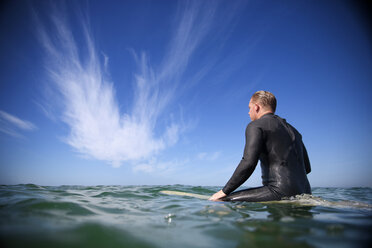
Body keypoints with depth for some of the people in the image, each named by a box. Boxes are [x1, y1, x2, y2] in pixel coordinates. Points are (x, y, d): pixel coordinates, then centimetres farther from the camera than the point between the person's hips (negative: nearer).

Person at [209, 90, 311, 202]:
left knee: (221, 201, -9)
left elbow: (248, 163, -16)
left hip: (280, 192, -8)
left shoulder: (256, 126, -3)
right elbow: (307, 168, 21)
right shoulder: (293, 130, 21)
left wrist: (224, 192, -10)